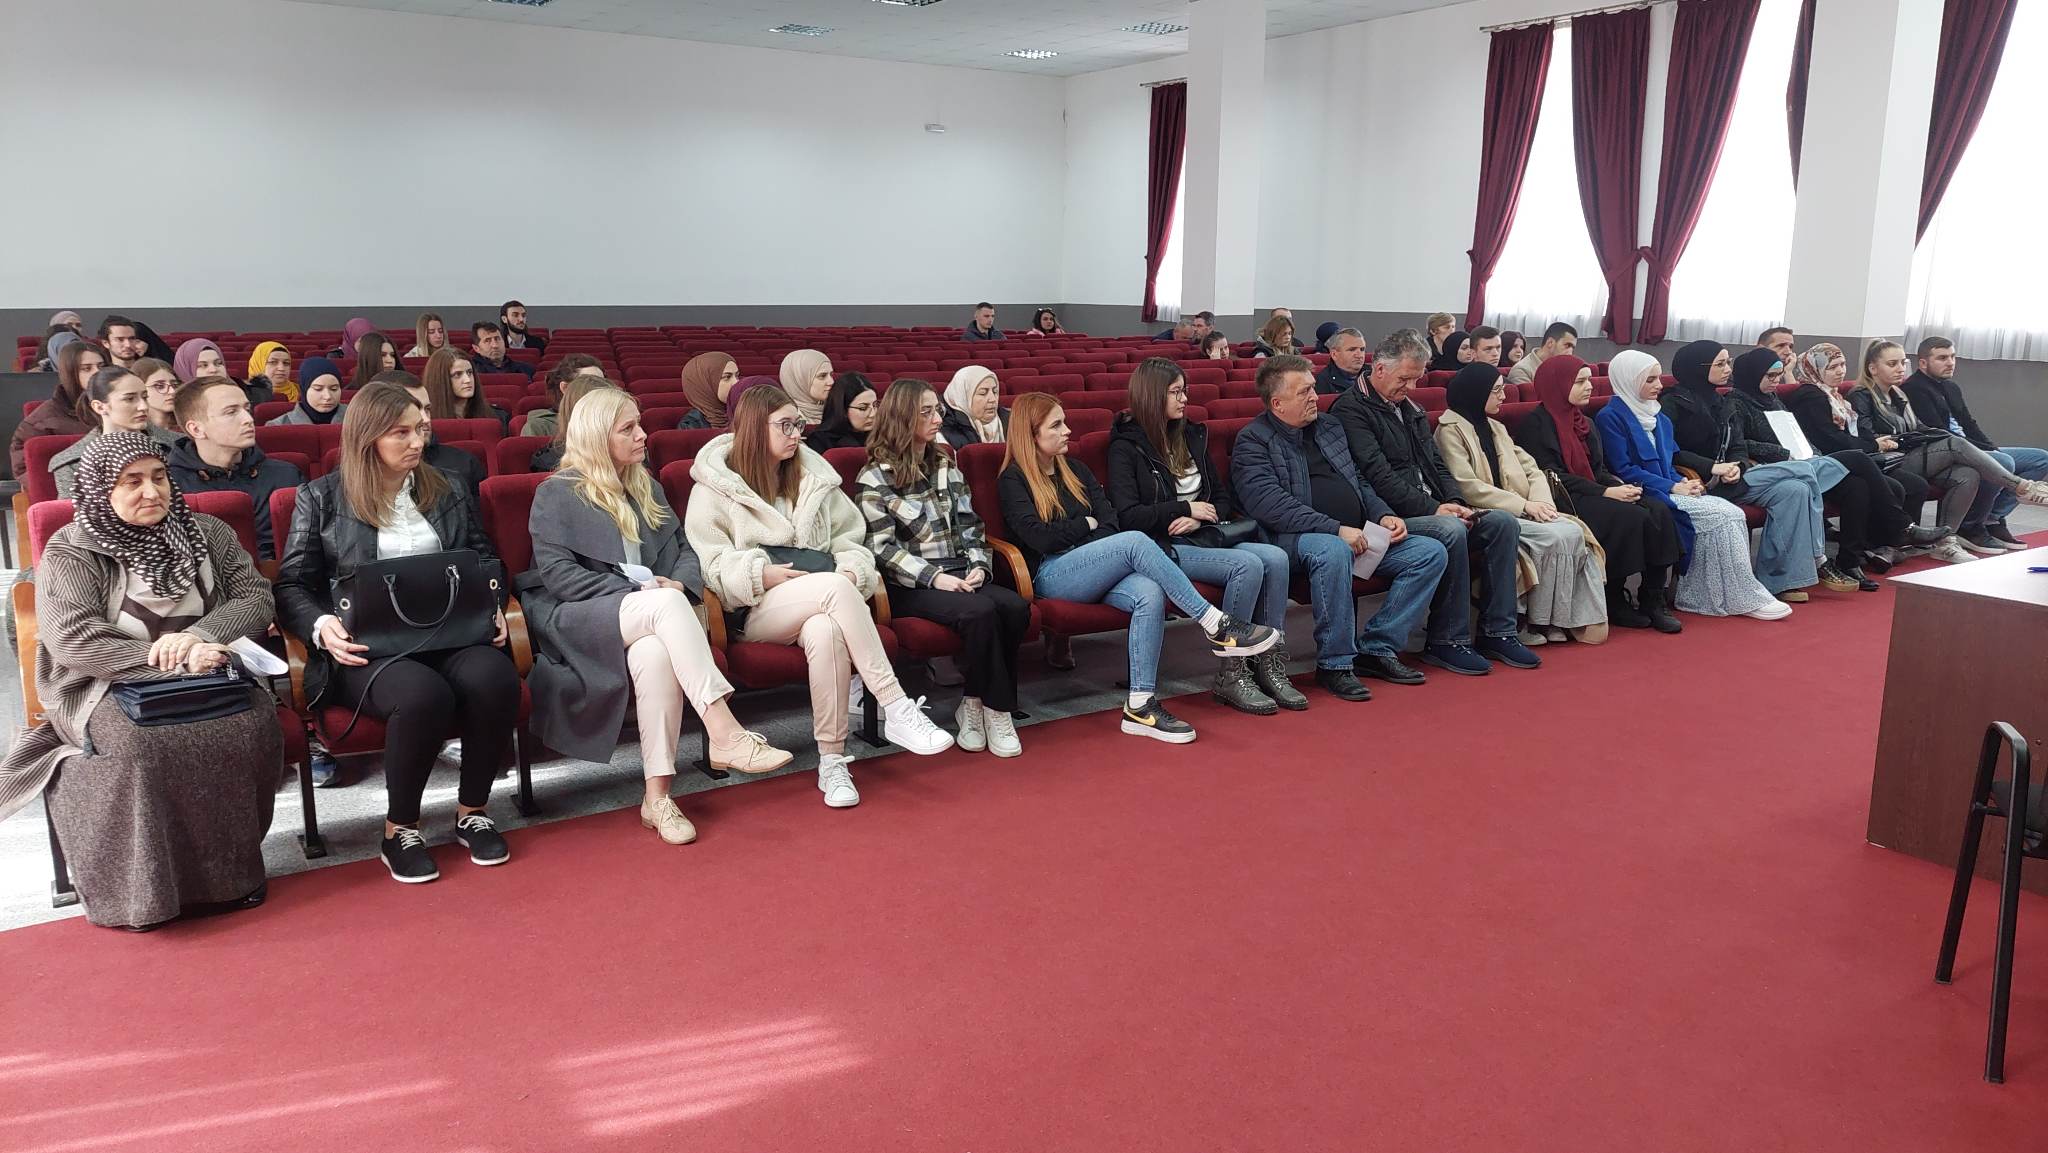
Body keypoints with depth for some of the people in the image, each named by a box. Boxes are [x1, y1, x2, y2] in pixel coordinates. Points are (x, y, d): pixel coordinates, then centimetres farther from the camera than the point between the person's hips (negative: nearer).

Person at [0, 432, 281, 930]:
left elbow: (257, 599, 3)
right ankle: (147, 888, -21)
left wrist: (196, 637, -17)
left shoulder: (208, 534, 11)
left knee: (252, 724, -29)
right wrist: (170, 660, -21)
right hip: (107, 688, -2)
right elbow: (71, 640, -13)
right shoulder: (70, 552, 0)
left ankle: (230, 869, -14)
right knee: (144, 742, -36)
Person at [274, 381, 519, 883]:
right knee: (422, 694, -37)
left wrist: (492, 606, 2)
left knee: (494, 678, -32)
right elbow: (292, 585, 7)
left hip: (449, 633, 3)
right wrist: (322, 626, -14)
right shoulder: (321, 497, 9)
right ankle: (399, 830, -13)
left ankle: (473, 811, -9)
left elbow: (486, 562, 23)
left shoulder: (448, 493, 18)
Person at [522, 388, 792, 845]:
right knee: (667, 604, -35)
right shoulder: (556, 494, 5)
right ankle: (723, 733, -42)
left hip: (644, 617, 4)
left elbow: (682, 550, 18)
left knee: (655, 653, -35)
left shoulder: (647, 489, 22)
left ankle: (657, 795, -35)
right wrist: (633, 594, -16)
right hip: (575, 621, -4)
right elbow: (555, 572, -7)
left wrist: (678, 582, -7)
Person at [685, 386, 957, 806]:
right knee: (834, 586, -36)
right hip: (757, 610, -3)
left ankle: (832, 762, -31)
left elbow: (850, 539, 19)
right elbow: (709, 562, 1)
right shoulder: (716, 486, 8)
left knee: (825, 632, -38)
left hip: (820, 607, 3)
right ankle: (897, 709, -37)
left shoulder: (814, 476, 21)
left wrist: (852, 569, -4)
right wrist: (762, 574, -15)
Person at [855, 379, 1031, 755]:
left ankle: (976, 703, -13)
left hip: (959, 576, 5)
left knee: (1016, 607, -26)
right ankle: (994, 708, -16)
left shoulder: (945, 464, 19)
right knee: (980, 610, -33)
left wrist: (979, 565, -2)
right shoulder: (875, 477, 1)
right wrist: (934, 576, -17)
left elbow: (970, 526, 18)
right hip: (910, 586, -5)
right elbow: (882, 548, -6)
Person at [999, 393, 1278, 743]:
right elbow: (1040, 538, -9)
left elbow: (1110, 522, 13)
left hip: (1094, 571, 6)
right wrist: (1087, 524, 4)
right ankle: (1216, 625, -29)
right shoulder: (1012, 481, 4)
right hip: (1051, 576, -6)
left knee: (1150, 594, -29)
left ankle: (1140, 705, -31)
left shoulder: (1075, 470, 23)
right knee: (1135, 541, -30)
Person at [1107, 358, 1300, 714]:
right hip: (1164, 549, -6)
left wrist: (1199, 520, -2)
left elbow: (1224, 500, 20)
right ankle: (1231, 675, -21)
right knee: (1247, 565, -29)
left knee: (1275, 558, -22)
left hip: (1205, 538, 6)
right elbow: (1127, 516, -11)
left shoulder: (1191, 436, 19)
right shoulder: (1126, 447, 0)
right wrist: (1186, 509, -9)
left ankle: (1270, 665, -18)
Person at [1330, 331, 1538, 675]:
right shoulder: (1351, 410, -8)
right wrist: (1432, 508, -20)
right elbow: (1378, 476, -17)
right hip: (1393, 517, -9)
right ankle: (1447, 641, -20)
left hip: (1433, 510, 9)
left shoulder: (1410, 409, 21)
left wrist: (1455, 502, 0)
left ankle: (1497, 632, -4)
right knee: (1450, 531, -33)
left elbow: (1435, 464, 20)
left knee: (1504, 523, -7)